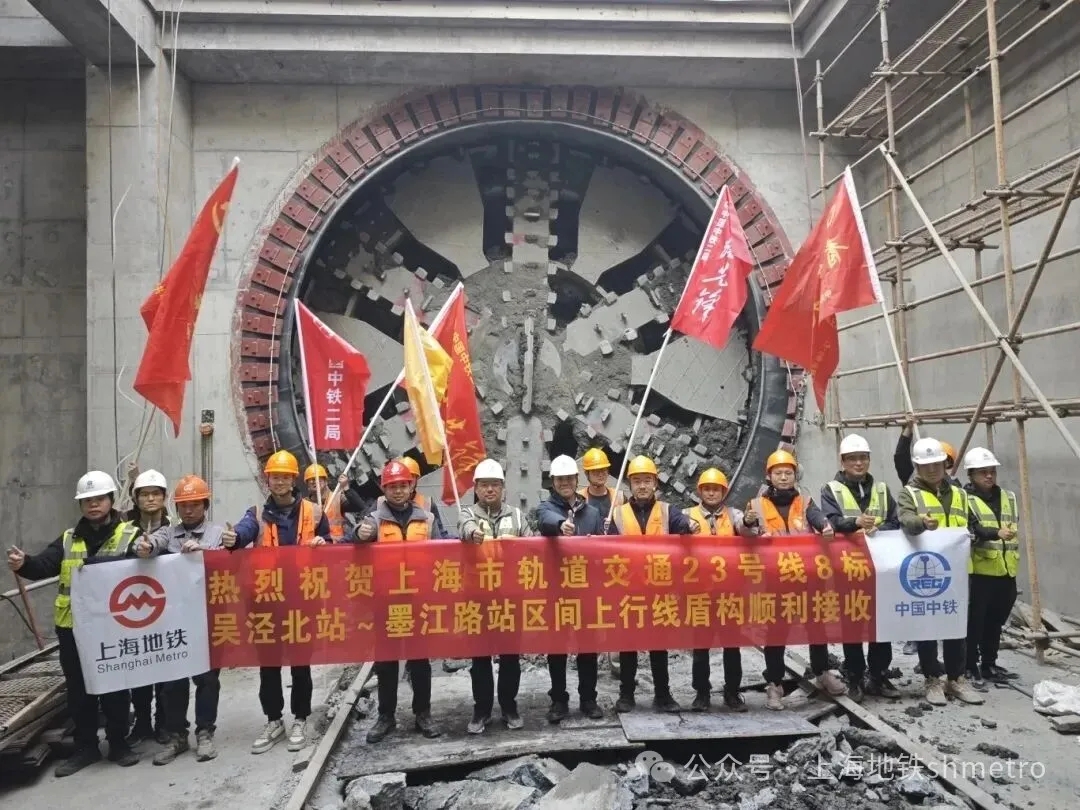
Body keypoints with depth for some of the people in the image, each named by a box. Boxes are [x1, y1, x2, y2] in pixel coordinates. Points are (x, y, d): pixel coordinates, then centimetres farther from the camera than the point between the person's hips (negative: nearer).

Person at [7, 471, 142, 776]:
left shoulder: (131, 535, -3)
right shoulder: (68, 539, 11)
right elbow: (44, 565, -3)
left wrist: (93, 563, -30)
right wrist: (24, 564, -26)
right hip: (72, 626, 4)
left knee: (115, 687, 7)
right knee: (78, 689, 12)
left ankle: (119, 744, 22)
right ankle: (85, 747, 26)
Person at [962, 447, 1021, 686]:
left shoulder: (1008, 497, 15)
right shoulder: (964, 499, -7)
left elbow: (1013, 530, 22)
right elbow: (972, 530, -22)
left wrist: (1014, 560, 21)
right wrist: (996, 533, -38)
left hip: (1005, 571, 6)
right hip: (978, 572, -6)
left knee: (995, 621, 15)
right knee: (975, 621, -2)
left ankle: (989, 665, 27)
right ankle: (970, 667, 8)